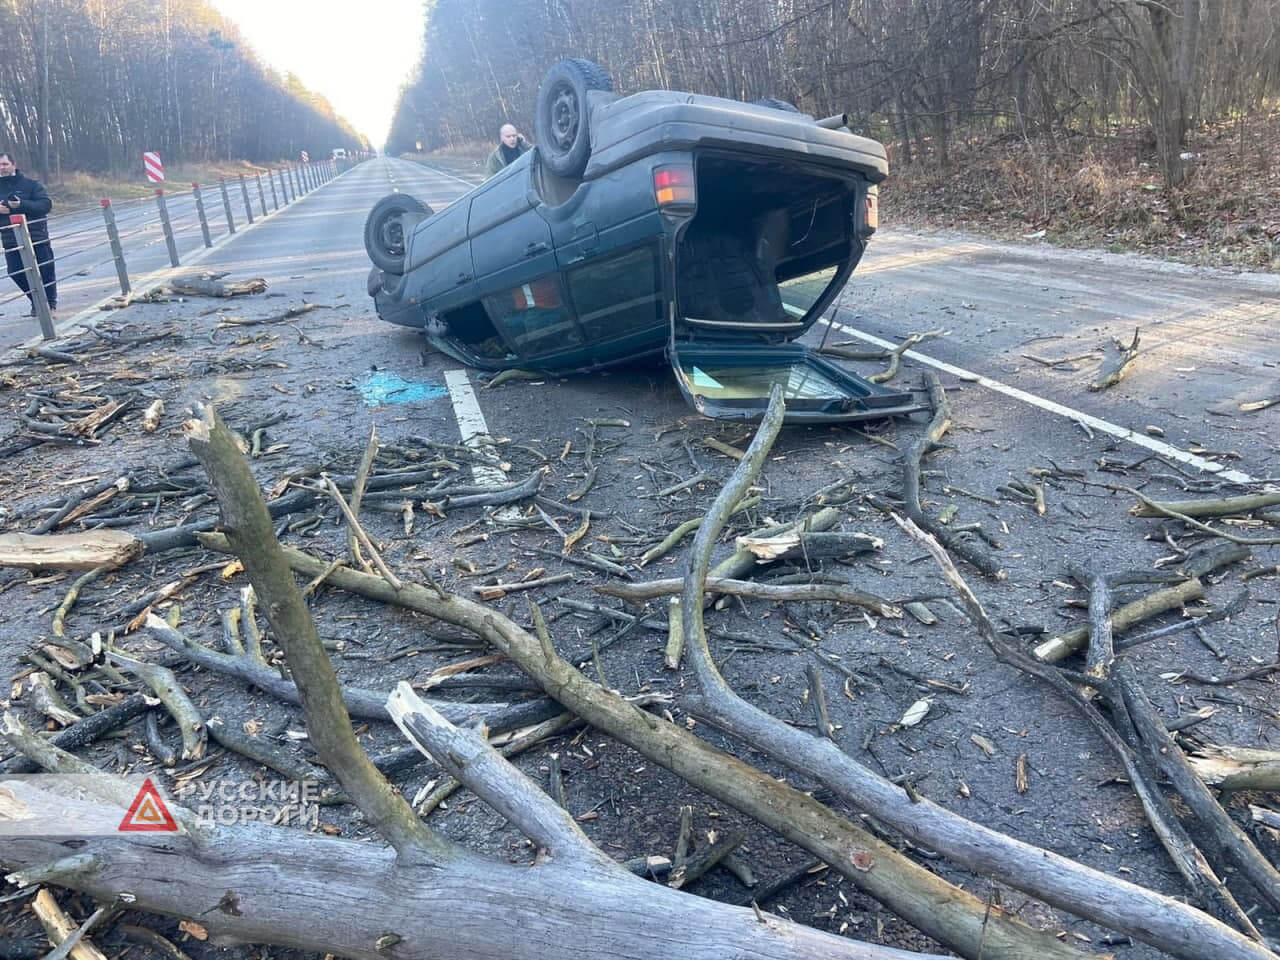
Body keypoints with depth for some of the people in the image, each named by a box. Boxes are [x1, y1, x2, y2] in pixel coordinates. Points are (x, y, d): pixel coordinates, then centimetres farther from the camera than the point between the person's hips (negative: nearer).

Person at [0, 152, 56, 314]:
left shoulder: (31, 184, -1)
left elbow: (46, 204, -12)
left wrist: (22, 205, -24)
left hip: (37, 237, -4)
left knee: (46, 270, 2)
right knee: (16, 272, 0)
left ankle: (51, 300, 24)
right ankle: (36, 301, 18)